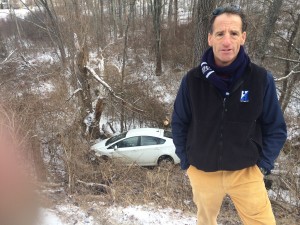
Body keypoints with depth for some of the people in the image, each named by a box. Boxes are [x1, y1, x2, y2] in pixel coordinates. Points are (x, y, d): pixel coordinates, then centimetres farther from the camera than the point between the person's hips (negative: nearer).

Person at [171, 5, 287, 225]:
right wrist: (186, 162, 0)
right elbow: (179, 123, 0)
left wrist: (263, 165, -5)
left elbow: (276, 128, -1)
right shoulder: (192, 79, -12)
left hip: (246, 172, 0)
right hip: (202, 172, 1)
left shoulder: (261, 79, -12)